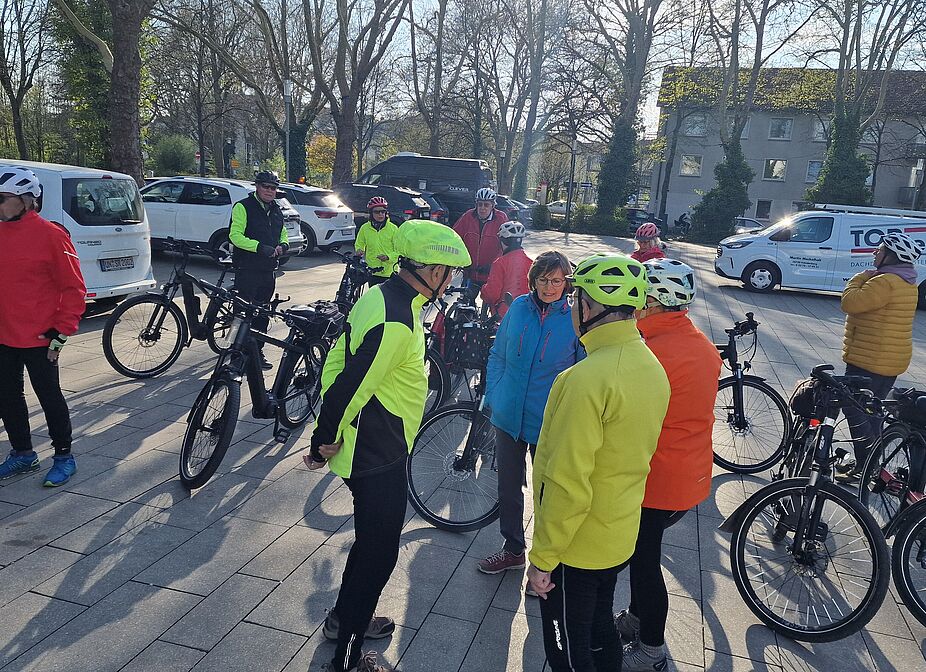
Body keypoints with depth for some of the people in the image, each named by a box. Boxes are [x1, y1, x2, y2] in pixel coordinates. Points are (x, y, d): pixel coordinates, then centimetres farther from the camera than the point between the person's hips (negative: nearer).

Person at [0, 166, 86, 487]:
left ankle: (64, 457, 21)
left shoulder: (50, 235, -12)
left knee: (50, 397, 5)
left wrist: (61, 332, -13)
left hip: (38, 339, -7)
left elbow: (74, 288, -11)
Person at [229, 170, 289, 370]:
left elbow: (283, 235, 25)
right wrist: (260, 247, -24)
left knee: (263, 313, 12)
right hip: (247, 270, -7)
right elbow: (235, 235, -14)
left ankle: (258, 352, 22)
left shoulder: (276, 210, 16)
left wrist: (282, 246, 1)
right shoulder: (243, 207, -5)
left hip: (268, 270, 7)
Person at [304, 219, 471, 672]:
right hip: (377, 458, -10)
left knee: (373, 541, 26)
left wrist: (327, 436, 13)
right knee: (378, 554, 6)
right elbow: (350, 385, -27)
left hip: (374, 449, 10)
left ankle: (346, 617, 47)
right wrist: (325, 443, -11)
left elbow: (339, 361, 9)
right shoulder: (395, 322, -29)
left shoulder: (382, 295, 3)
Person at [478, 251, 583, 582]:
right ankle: (513, 549, 37)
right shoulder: (519, 307, -2)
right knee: (508, 486, 16)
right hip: (508, 416, 3)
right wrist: (493, 397, 5)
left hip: (548, 424, -3)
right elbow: (498, 355, 9)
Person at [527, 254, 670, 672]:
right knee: (601, 631, 26)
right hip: (619, 536, 8)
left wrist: (542, 559, -17)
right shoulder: (653, 367, -1)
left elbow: (567, 485, -27)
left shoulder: (588, 378, -28)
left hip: (577, 546, -8)